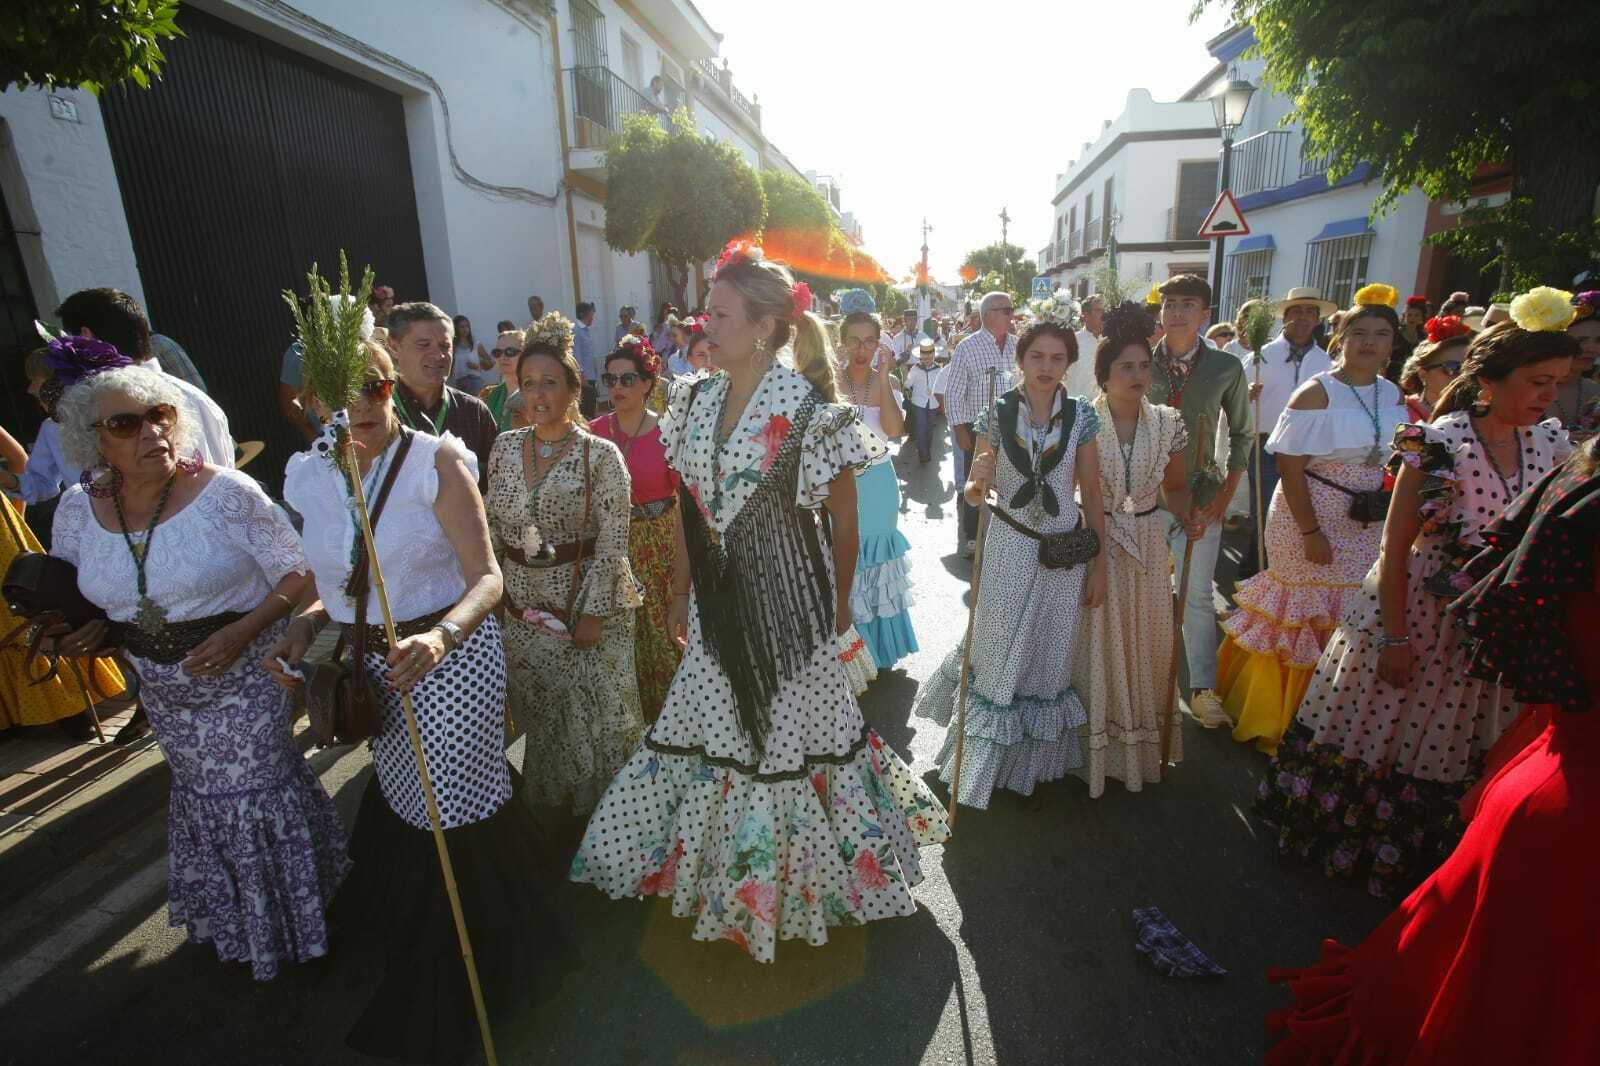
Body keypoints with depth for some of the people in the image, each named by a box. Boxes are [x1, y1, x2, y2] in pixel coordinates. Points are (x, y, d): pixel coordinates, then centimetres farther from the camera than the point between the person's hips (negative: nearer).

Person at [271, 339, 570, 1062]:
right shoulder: (310, 475, 3)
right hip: (371, 669, 5)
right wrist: (301, 628, -6)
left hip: (451, 657, -5)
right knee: (403, 812, 19)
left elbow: (487, 577, -19)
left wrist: (440, 636, -37)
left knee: (449, 820, 1)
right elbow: (333, 588, 14)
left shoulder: (436, 459, -13)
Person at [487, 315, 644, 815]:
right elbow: (492, 528, 9)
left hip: (585, 604, -4)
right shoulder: (505, 447, 3)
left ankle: (601, 806, 30)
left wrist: (593, 612, -16)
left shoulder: (601, 455, -11)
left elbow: (612, 542, -13)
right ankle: (548, 797, 39)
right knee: (537, 709, 16)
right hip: (522, 604, 4)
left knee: (595, 708, 6)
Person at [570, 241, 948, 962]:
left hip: (787, 600, -5)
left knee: (789, 724, 10)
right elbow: (689, 514, 9)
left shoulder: (810, 409, -14)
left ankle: (794, 872, 38)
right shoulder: (696, 403, 3)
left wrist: (838, 602, 3)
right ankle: (722, 868, 43)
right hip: (717, 600, 6)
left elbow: (845, 521, -5)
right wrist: (680, 594, 12)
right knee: (714, 724, 16)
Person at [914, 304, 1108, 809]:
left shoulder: (1081, 416, -3)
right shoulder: (997, 414, -6)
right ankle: (986, 759, 32)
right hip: (1010, 549, -1)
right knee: (1001, 654, 9)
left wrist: (1099, 566, 2)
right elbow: (972, 496, -2)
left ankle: (1036, 757, 36)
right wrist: (977, 483, -25)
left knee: (1050, 656, 14)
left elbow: (1092, 495, 2)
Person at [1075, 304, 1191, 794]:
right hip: (1095, 544, -3)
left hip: (1149, 543, 4)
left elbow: (1175, 486, 9)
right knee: (1099, 644, 5)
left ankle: (1143, 746, 33)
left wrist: (1191, 516, -11)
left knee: (1147, 643, 14)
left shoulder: (1167, 422, 0)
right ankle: (1098, 748, 22)